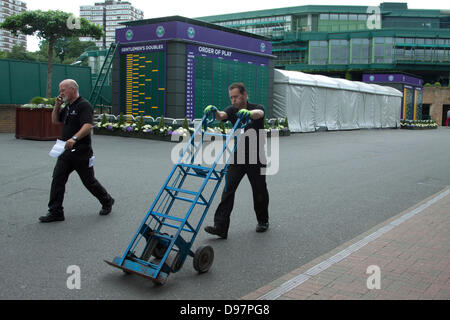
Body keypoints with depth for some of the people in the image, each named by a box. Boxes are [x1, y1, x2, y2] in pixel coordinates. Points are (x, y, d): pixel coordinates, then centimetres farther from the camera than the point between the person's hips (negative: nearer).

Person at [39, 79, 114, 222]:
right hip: (66, 151, 8)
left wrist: (74, 138, -41)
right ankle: (55, 212, 6)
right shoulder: (67, 106, 15)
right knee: (57, 179, 1)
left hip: (81, 152, -8)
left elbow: (88, 126, -27)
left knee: (89, 181, 4)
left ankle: (107, 201, 27)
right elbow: (55, 120, 23)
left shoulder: (84, 105, -14)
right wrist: (57, 105, 7)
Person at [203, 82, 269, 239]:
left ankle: (263, 221, 33)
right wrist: (214, 111, -46)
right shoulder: (232, 110, 0)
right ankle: (220, 226, -11)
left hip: (256, 158, -2)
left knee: (259, 192, 10)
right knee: (228, 190, -9)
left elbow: (258, 114, -35)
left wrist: (248, 112, -59)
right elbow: (221, 115, -22)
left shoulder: (257, 108, -10)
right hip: (237, 157, 3)